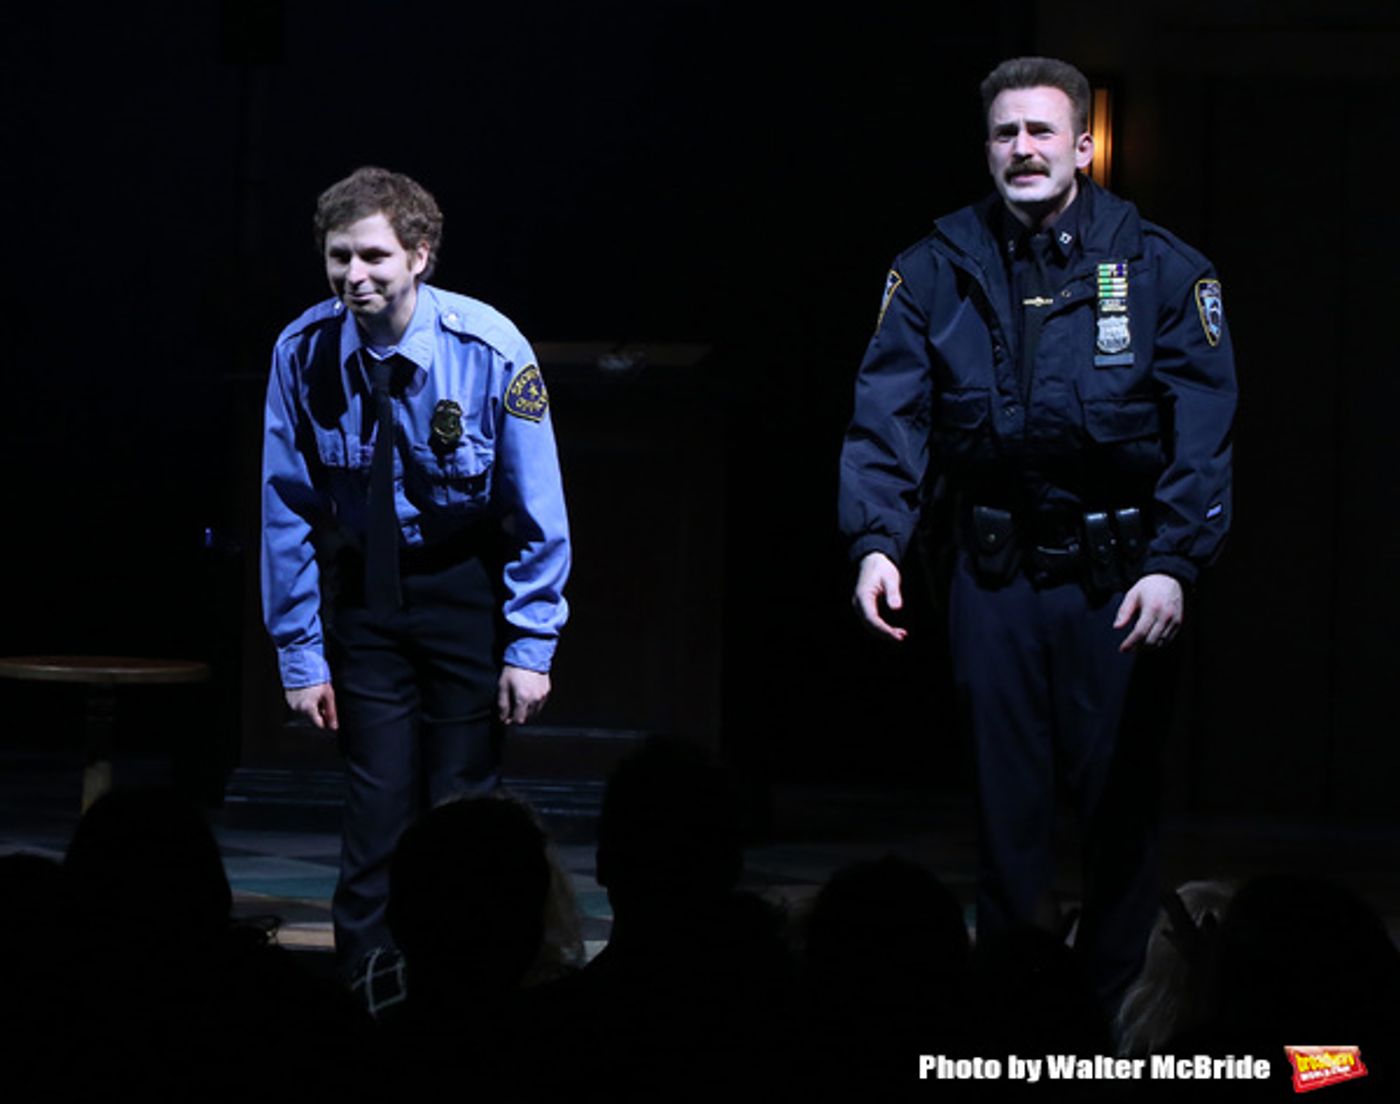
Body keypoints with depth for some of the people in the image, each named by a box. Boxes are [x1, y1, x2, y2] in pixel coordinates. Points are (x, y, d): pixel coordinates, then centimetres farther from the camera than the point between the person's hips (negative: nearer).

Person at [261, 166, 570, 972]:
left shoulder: (489, 350, -19)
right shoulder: (304, 354, -13)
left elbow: (538, 507, -11)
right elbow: (288, 512, -6)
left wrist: (531, 645, -13)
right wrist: (301, 653, -7)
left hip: (467, 588, -1)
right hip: (361, 590, 1)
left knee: (461, 801, -1)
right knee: (378, 806, -4)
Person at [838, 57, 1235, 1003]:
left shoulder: (1162, 270, -2)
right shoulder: (938, 271, 3)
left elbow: (1203, 430, -7)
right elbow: (888, 413, -4)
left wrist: (1174, 563, -17)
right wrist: (876, 541, -18)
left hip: (1118, 578, -2)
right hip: (994, 572, 2)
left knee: (1121, 800, 5)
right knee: (1006, 800, 7)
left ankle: (1115, 998, 17)